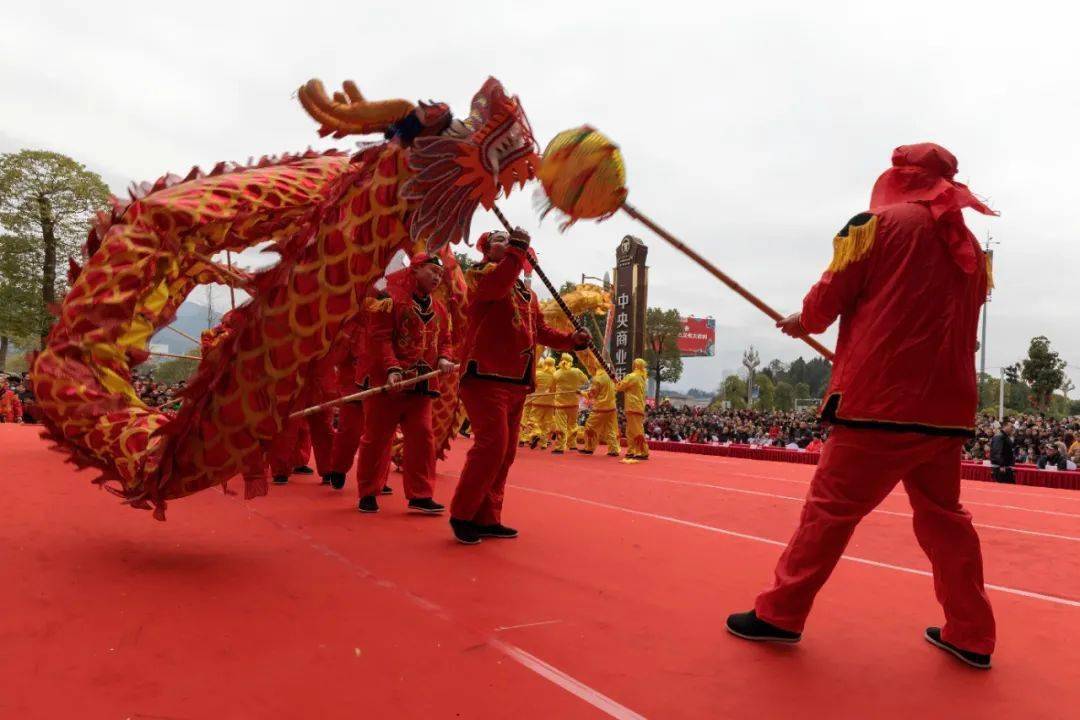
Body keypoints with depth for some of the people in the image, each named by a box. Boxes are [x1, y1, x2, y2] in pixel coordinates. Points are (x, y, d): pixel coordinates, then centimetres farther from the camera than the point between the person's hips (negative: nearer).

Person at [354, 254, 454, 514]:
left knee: (423, 437, 2)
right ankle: (367, 494, 17)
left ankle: (420, 495, 10)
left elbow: (444, 340, 18)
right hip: (386, 382, -6)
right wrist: (392, 368, -25)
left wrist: (444, 358, -4)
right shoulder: (391, 298, -7)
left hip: (421, 384, 6)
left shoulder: (438, 309, 15)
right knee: (377, 438, 4)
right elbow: (379, 337, -14)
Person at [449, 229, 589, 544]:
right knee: (492, 445, -15)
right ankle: (462, 515, -2)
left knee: (506, 452, 10)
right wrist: (518, 248, -23)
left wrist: (571, 340, 7)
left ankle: (486, 518, 20)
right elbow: (499, 283, -25)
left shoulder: (527, 293, 21)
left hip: (517, 383, 8)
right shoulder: (479, 275, -1)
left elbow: (540, 329, 21)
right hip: (486, 377, -8)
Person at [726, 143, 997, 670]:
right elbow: (944, 325, 19)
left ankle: (780, 614, 9)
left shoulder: (877, 223, -2)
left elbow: (829, 298, -1)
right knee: (943, 516, 17)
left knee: (829, 508, 1)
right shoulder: (969, 246, 15)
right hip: (948, 405, 6)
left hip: (880, 400, -6)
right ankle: (971, 635, 22)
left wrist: (801, 323, 21)